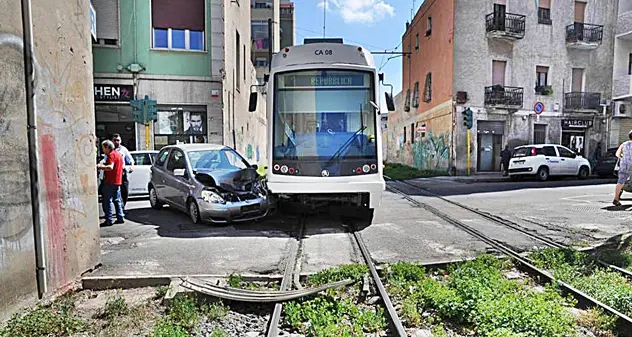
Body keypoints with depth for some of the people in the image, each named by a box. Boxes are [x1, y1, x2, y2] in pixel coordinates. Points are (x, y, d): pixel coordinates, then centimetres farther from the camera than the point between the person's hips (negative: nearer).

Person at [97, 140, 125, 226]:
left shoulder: (111, 155, -12)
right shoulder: (119, 154, 17)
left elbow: (110, 167, -26)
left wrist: (100, 166, -22)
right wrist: (104, 164, 23)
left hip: (110, 181, -9)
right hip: (118, 181, 9)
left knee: (107, 201, -4)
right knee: (117, 200, 14)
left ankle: (108, 220, -2)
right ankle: (120, 218, 15)